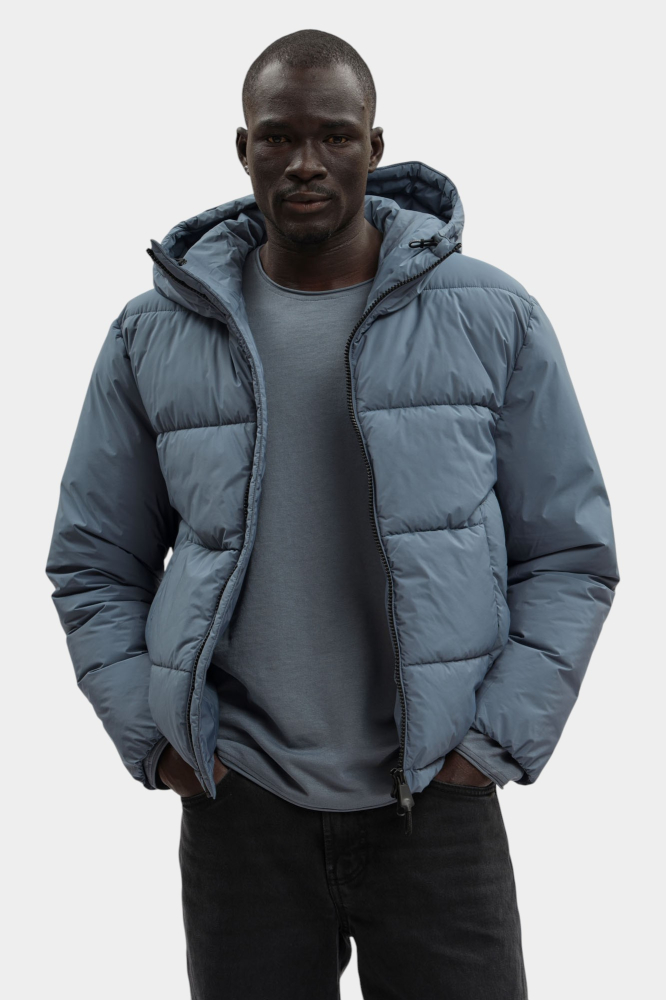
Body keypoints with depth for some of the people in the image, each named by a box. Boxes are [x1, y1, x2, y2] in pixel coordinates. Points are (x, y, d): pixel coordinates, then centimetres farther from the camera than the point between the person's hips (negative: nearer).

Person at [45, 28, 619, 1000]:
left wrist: (500, 738, -6)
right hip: (239, 805, 1)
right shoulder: (153, 336, 2)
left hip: (437, 802, -1)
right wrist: (151, 736, -1)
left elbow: (571, 552, 1)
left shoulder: (492, 317, -2)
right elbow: (93, 563, 8)